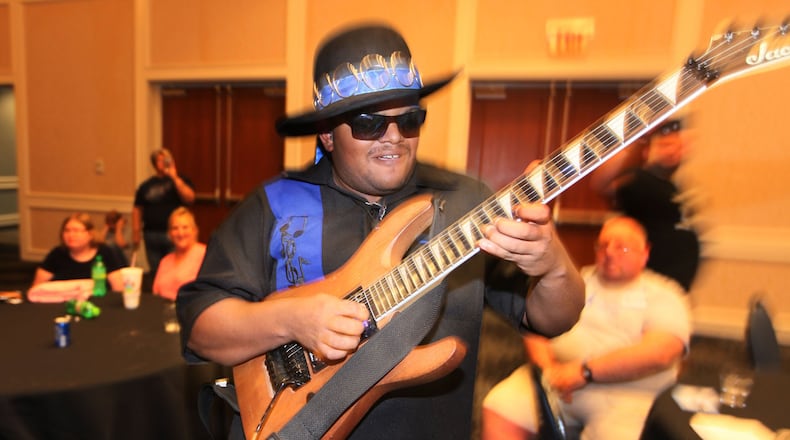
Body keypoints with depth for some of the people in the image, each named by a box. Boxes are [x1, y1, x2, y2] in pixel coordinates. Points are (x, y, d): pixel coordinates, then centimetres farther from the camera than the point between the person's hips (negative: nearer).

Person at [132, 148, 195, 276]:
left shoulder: (181, 181, 6)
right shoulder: (146, 186, 12)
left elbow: (190, 198, -11)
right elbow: (137, 209, 12)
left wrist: (175, 178, -13)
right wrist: (136, 232, 4)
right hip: (152, 235, 3)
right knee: (155, 273, 10)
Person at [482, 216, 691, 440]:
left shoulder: (664, 295, 8)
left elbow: (660, 353, -10)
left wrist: (585, 371, -17)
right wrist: (547, 367, -11)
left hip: (625, 393, -1)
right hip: (558, 377, 2)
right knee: (498, 415, -21)